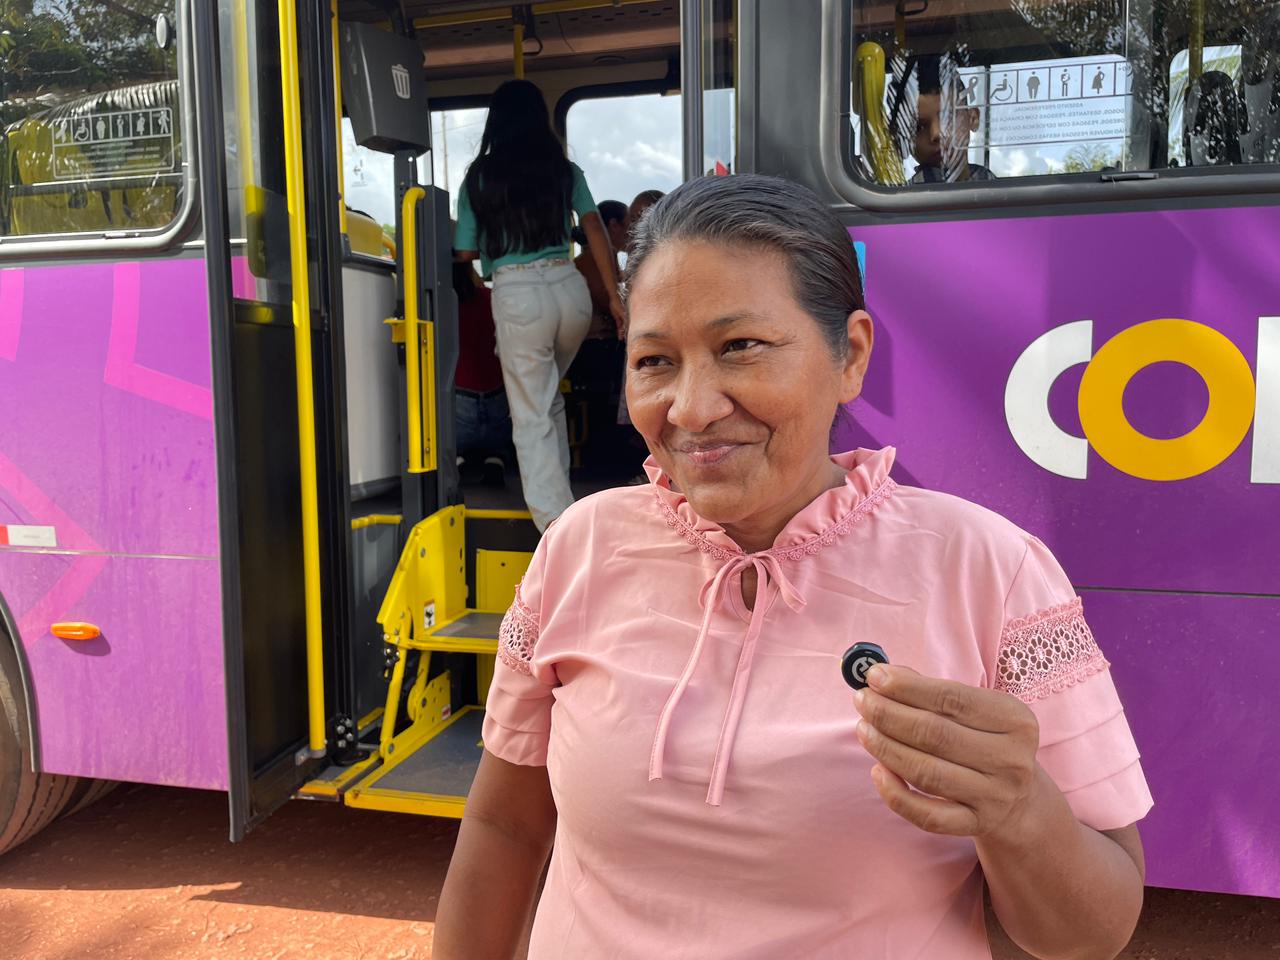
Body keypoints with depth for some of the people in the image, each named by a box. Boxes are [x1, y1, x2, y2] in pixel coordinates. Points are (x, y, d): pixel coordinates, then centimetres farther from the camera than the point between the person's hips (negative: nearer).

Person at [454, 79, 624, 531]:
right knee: (549, 397, 25)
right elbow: (594, 229, 2)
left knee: (532, 416, 0)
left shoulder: (480, 177, 5)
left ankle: (557, 524, -7)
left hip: (517, 294, -3)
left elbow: (466, 252, 7)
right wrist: (615, 295, 2)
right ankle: (558, 495, 29)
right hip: (570, 286, 4)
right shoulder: (565, 170, 10)